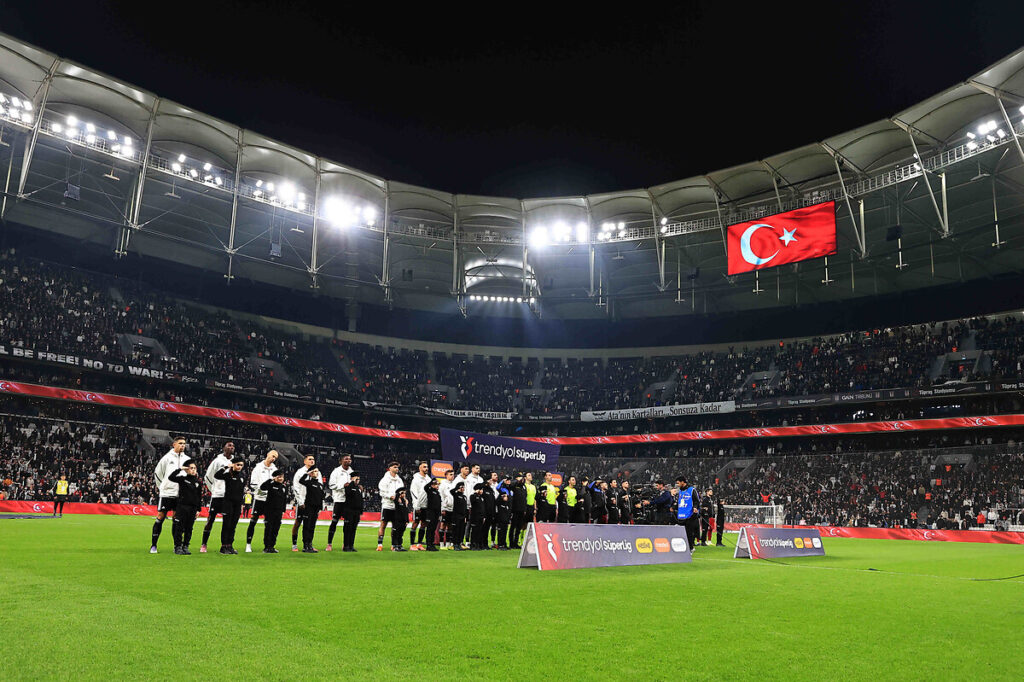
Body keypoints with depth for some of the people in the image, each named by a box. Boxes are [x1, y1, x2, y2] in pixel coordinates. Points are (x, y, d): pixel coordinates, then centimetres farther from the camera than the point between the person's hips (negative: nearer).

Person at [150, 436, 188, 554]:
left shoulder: (186, 459, 8)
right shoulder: (167, 458, 0)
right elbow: (157, 473, 7)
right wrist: (162, 487, 6)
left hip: (180, 494, 3)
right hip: (166, 493, -3)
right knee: (160, 517, -2)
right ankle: (153, 545, 5)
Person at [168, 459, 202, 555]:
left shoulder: (198, 482, 9)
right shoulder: (182, 479, 1)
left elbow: (199, 497, 11)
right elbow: (171, 477, -11)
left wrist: (198, 509, 8)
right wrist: (180, 469, -14)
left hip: (193, 508, 3)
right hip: (182, 506, -3)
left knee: (189, 528, 7)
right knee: (179, 528, -2)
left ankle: (185, 547, 15)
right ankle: (178, 547, 6)